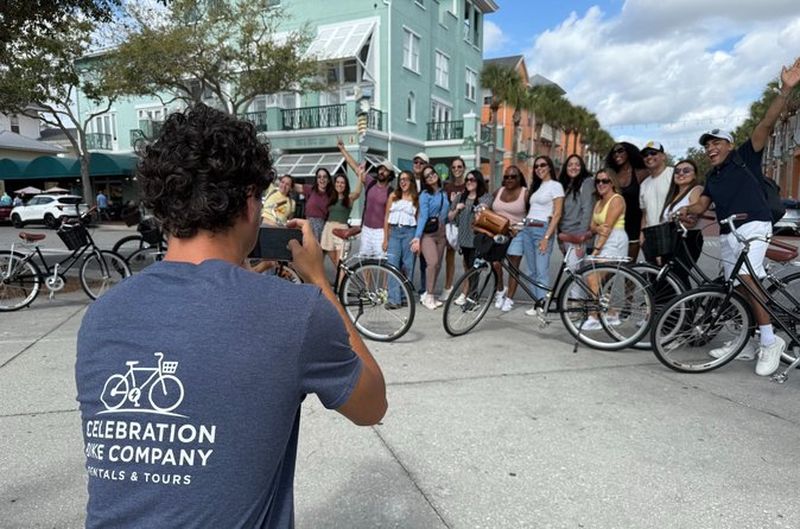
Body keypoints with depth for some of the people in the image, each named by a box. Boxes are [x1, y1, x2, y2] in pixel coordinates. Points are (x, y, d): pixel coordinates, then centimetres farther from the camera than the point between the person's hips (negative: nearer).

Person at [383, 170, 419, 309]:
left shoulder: (416, 199, 7)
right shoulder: (393, 196, 10)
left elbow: (418, 219, 6)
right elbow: (387, 218, 9)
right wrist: (385, 239, 5)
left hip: (409, 232, -1)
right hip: (394, 231, 1)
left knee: (407, 266, 3)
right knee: (393, 265, -7)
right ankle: (394, 299, -8)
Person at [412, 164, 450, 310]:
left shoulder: (444, 193, 14)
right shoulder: (425, 195, -2)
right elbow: (423, 216, -10)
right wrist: (417, 237, -17)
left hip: (441, 232, 6)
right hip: (427, 232, -5)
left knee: (438, 265, 2)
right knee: (433, 262, -19)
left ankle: (428, 294, 15)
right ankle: (428, 296, -6)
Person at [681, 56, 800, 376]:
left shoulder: (744, 157, 2)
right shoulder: (712, 176, 19)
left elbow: (767, 124, -10)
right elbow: (703, 205, 13)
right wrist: (688, 210, -10)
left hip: (753, 226, -7)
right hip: (727, 233, 7)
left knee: (746, 279, -24)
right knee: (738, 287, 7)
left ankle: (770, 341, -17)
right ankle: (749, 343, 15)